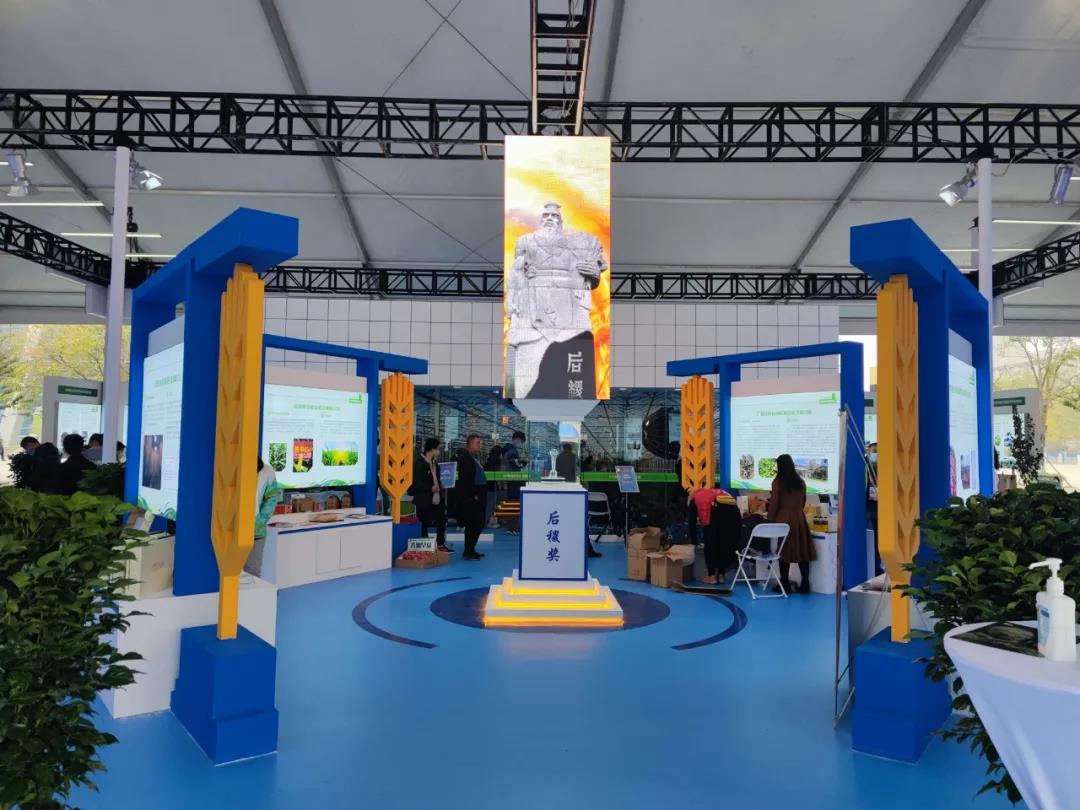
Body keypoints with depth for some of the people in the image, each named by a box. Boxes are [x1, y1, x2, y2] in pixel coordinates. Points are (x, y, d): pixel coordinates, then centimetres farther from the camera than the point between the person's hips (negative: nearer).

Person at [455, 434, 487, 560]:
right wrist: (473, 495, -20)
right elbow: (465, 479, -19)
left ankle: (470, 550, 22)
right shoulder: (464, 458, -13)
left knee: (477, 524, 13)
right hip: (471, 497, -10)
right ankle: (468, 552, 2)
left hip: (477, 496, 10)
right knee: (473, 525, -6)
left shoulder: (472, 458, 16)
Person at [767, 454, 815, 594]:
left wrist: (771, 519, 4)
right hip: (800, 518, 4)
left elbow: (774, 503, -6)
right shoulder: (800, 481, 7)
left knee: (784, 551, 2)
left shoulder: (778, 482, -7)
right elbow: (803, 501, 15)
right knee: (802, 551, 8)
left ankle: (785, 585, 5)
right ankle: (805, 584, 12)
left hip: (784, 519, -4)